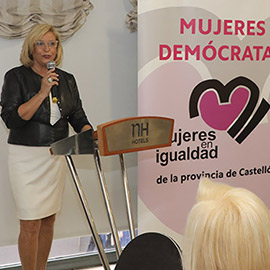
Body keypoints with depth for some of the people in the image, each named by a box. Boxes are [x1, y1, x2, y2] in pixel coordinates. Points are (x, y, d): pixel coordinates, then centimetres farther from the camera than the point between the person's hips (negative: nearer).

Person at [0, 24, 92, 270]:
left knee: (49, 219, 13)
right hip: (26, 156, -5)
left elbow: (78, 117, 8)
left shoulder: (66, 79, 9)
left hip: (56, 156, 5)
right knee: (30, 223, -4)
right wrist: (42, 92, -20)